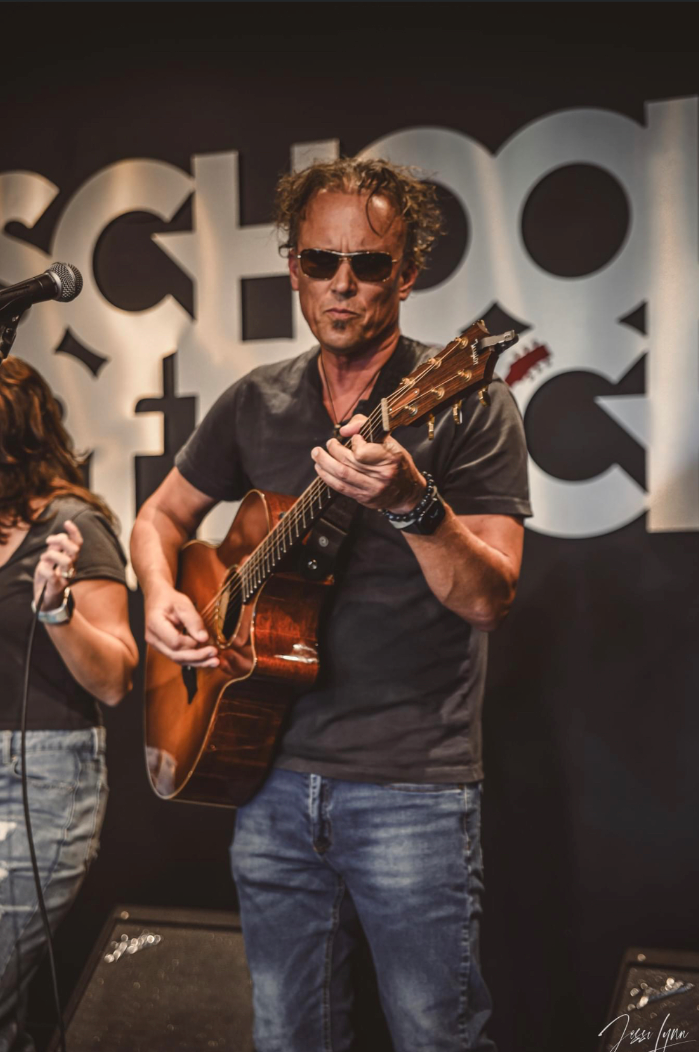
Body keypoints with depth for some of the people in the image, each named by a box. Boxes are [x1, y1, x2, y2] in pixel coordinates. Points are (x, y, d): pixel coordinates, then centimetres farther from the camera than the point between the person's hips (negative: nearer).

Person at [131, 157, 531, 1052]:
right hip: (273, 774, 5)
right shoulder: (256, 405, 8)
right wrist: (161, 595, 0)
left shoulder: (464, 403, -7)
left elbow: (488, 600, -15)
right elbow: (162, 516, 20)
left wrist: (411, 504, -32)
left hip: (411, 785, -4)